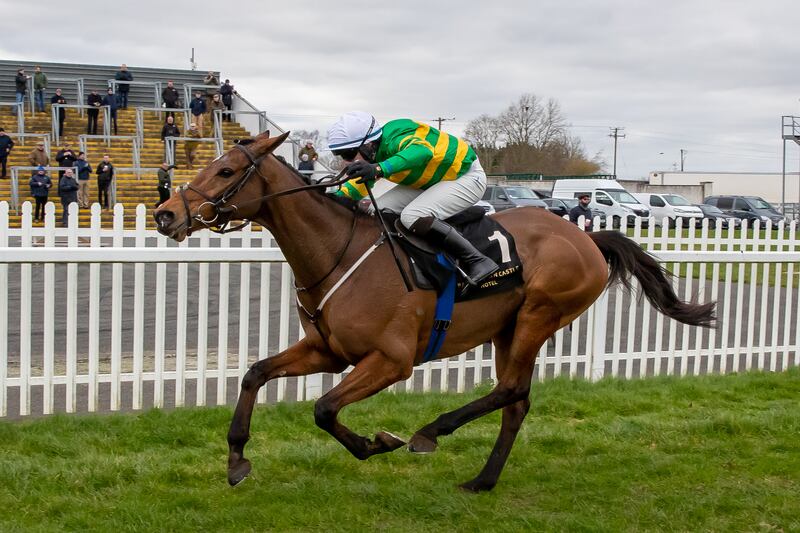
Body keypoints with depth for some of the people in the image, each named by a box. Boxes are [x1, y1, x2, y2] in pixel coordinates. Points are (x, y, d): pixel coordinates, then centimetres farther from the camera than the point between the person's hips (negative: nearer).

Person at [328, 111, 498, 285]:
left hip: (466, 175, -10)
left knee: (412, 216, -30)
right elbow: (360, 182, 11)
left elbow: (422, 151, -54)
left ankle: (477, 262, -22)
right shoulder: (376, 152, -3)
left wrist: (380, 168, -68)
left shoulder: (396, 139, -32)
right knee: (380, 211, -1)